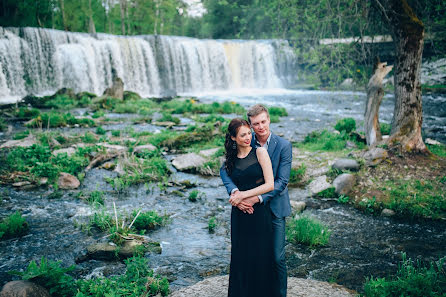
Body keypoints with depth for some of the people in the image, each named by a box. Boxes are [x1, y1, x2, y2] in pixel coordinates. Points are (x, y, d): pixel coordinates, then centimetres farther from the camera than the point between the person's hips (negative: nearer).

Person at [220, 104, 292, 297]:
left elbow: (281, 182, -14)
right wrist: (234, 191, -27)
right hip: (250, 208, 2)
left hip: (274, 207, -2)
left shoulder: (284, 146, -11)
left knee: (277, 258, 4)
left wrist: (257, 198, -25)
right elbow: (224, 169, -8)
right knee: (251, 255, 13)